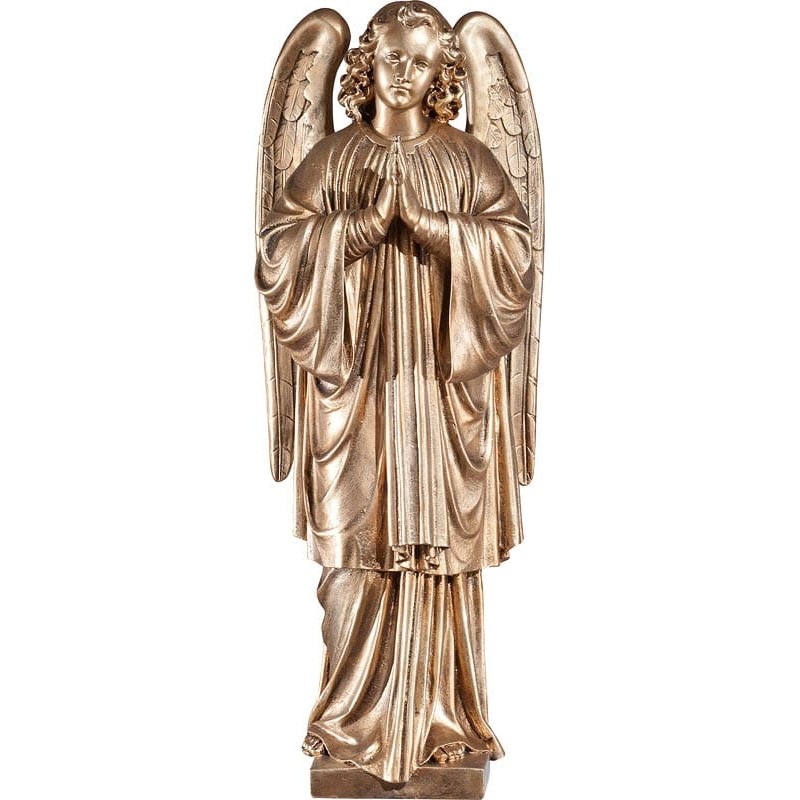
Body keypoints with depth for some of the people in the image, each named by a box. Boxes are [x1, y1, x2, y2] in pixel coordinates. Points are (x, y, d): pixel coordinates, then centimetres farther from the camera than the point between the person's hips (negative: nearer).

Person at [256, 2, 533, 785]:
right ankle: (355, 716, 13)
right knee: (357, 541, 0)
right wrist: (364, 224, -15)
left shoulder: (468, 160, 8)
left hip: (443, 382, 0)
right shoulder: (332, 158, 8)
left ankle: (443, 717, 13)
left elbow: (512, 248, -4)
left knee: (439, 541, 2)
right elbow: (281, 247, -2)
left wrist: (426, 222, -14)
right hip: (355, 376, 0)